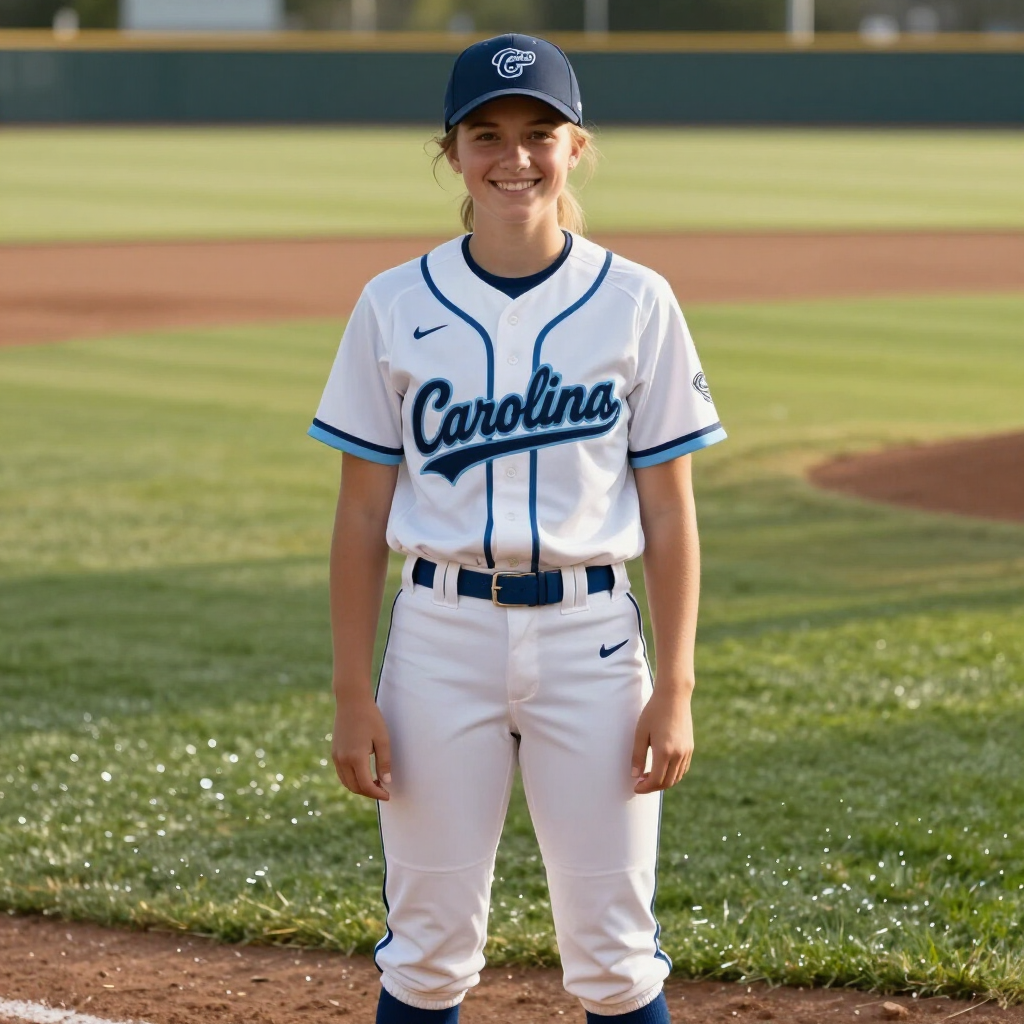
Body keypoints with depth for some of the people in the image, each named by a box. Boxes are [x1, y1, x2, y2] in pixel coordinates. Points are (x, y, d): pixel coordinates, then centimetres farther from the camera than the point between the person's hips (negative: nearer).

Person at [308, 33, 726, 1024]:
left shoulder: (635, 303, 0)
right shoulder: (396, 307, 1)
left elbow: (668, 511, 1)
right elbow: (362, 515, 3)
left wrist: (674, 687, -4)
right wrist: (353, 695, -2)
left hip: (590, 635, 0)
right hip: (442, 633, 1)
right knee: (429, 943, 5)